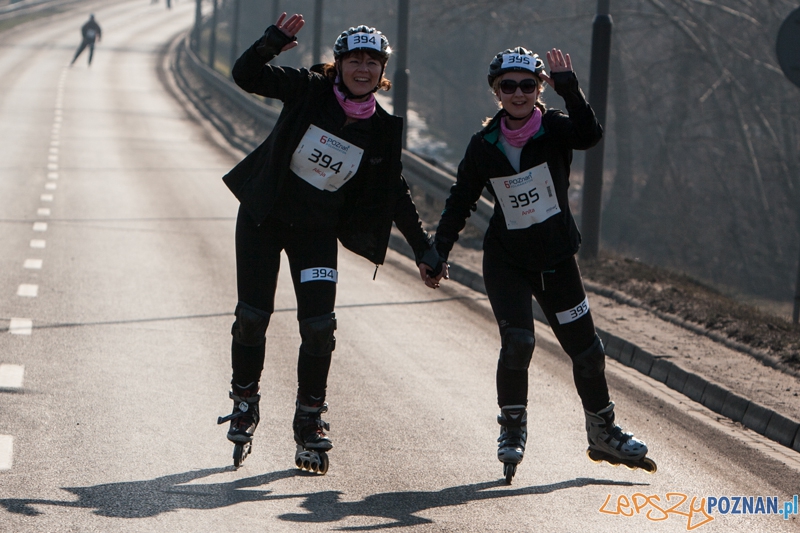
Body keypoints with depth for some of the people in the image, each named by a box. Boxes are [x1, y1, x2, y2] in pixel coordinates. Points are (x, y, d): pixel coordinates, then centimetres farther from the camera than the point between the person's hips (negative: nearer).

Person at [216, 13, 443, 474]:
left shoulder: (383, 129, -6)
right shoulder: (309, 90, -11)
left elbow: (396, 194, 3)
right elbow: (246, 76, -17)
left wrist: (424, 247, 0)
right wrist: (271, 44, -36)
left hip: (317, 229, 1)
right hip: (264, 215, -1)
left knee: (320, 325, -8)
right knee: (253, 317, 1)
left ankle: (310, 422, 6)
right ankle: (245, 404, 23)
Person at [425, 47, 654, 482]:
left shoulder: (555, 129, -8)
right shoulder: (484, 145, -4)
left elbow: (590, 135, -31)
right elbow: (460, 202, 6)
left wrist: (569, 89, -41)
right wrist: (438, 255, 4)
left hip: (556, 259, 0)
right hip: (506, 261, 0)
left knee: (585, 349, 5)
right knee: (517, 341, -19)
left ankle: (602, 433, 25)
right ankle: (512, 429, 1)